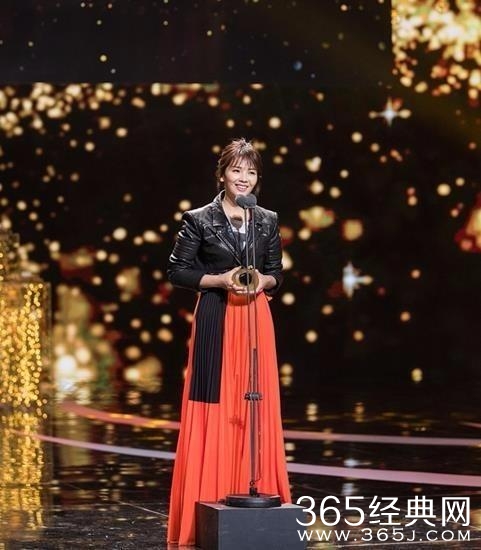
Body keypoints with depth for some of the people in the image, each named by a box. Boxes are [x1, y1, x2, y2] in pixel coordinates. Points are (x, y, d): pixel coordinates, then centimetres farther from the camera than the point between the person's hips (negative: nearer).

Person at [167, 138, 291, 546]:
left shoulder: (268, 221, 9)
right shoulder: (200, 219, -1)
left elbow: (277, 274, 15)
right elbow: (177, 271, -1)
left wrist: (262, 281, -7)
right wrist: (221, 279, -13)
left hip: (256, 319, 4)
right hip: (216, 321, -3)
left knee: (255, 407, 3)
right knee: (213, 409, -5)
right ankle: (208, 503, 0)